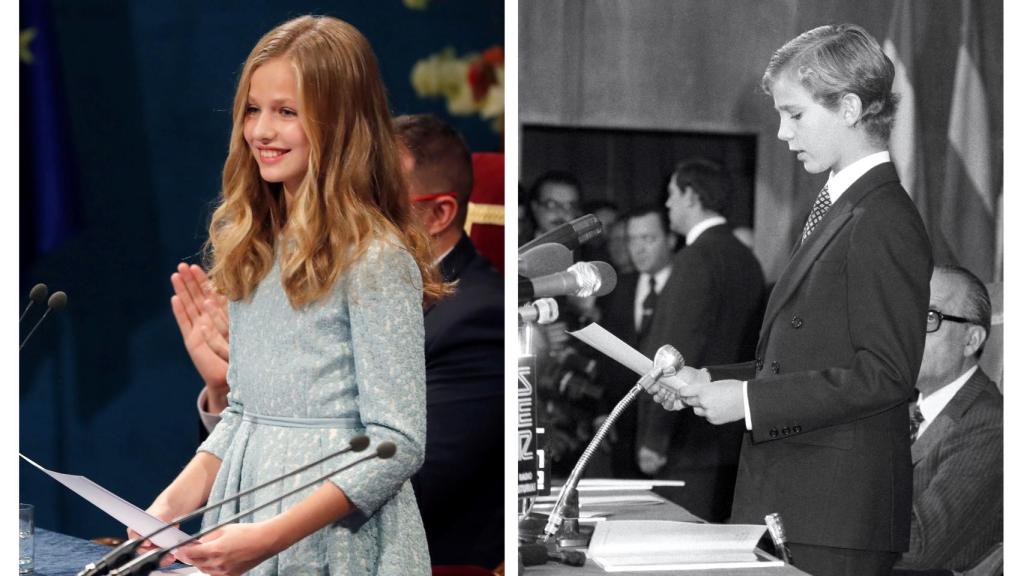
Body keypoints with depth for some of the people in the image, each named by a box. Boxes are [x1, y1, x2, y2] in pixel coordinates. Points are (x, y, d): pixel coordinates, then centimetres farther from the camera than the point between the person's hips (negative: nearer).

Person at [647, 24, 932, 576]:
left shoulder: (884, 222, -14)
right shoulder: (835, 210, 18)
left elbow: (885, 375, -20)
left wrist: (750, 399, -17)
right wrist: (708, 383, 9)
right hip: (791, 500, 9)